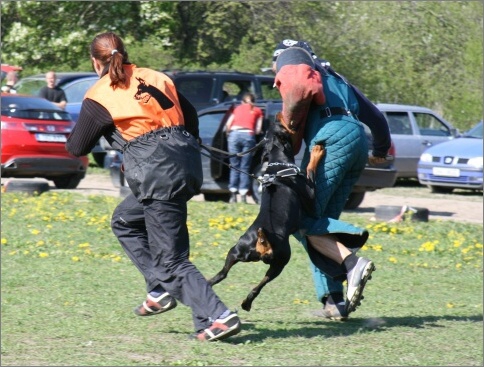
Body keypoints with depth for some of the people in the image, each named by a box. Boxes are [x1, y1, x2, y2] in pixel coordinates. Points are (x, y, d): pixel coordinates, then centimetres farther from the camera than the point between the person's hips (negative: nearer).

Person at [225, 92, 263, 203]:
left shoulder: (238, 108, 24)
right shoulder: (257, 111, 20)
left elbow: (227, 125, 15)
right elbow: (258, 130, 11)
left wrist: (229, 132, 32)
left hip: (234, 134, 1)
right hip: (248, 135, -1)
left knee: (234, 166, 7)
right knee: (245, 168, 2)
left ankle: (233, 195, -1)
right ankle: (243, 195, -5)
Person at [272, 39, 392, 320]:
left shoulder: (289, 57, 15)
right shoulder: (333, 77, 35)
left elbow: (301, 87, -11)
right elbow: (375, 116, 36)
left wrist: (289, 132, -2)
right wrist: (381, 150, 54)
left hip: (331, 138, -8)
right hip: (359, 140, 8)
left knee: (302, 220, -7)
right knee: (323, 220, 11)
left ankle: (352, 261, -28)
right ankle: (335, 300, 1)